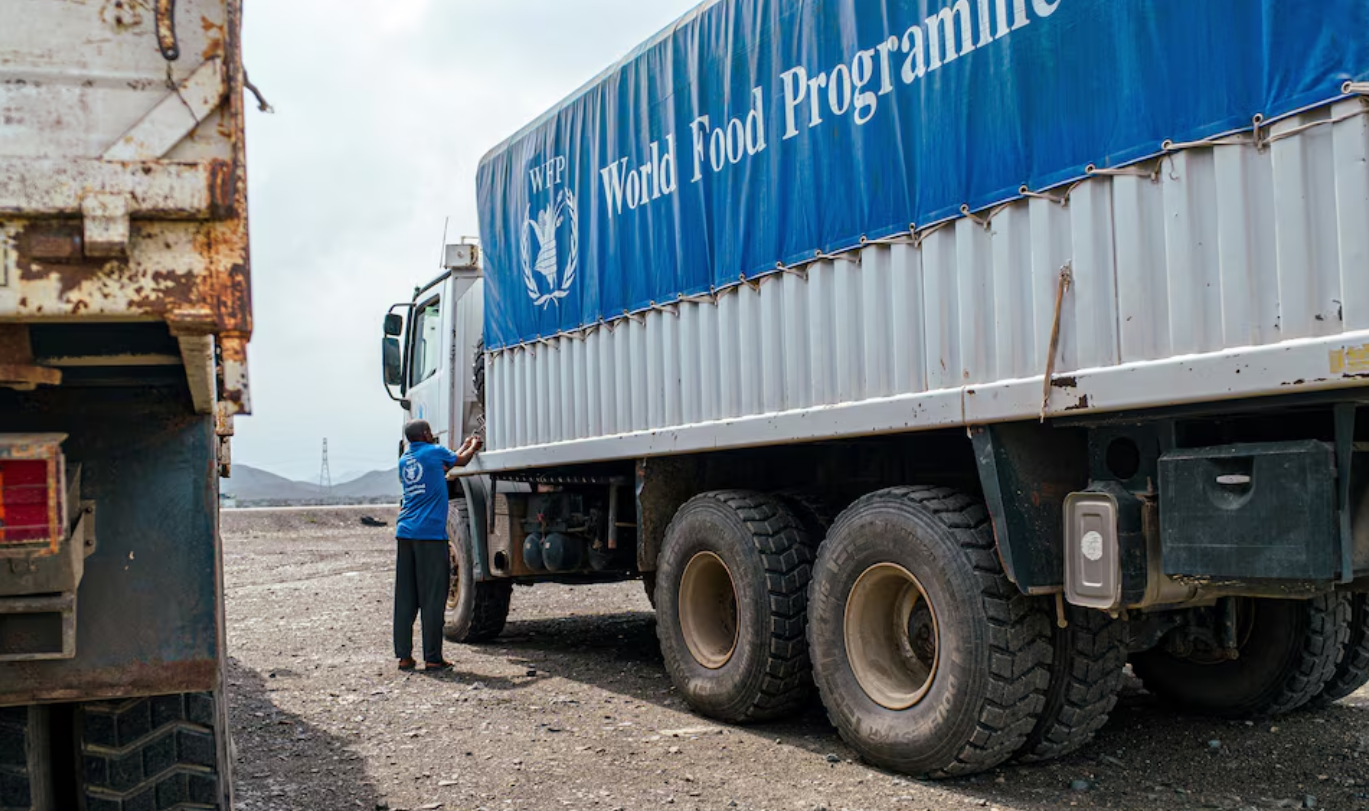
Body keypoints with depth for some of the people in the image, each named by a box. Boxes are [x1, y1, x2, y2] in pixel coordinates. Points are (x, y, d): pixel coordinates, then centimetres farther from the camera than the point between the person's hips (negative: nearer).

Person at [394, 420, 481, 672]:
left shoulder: (404, 460, 17)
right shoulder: (434, 452, -1)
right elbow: (461, 461, 18)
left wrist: (464, 447, 41)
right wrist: (473, 446, 38)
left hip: (405, 533, 6)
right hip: (430, 533, -6)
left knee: (405, 598, 6)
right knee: (432, 598, -3)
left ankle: (404, 656, 7)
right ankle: (432, 658, -2)